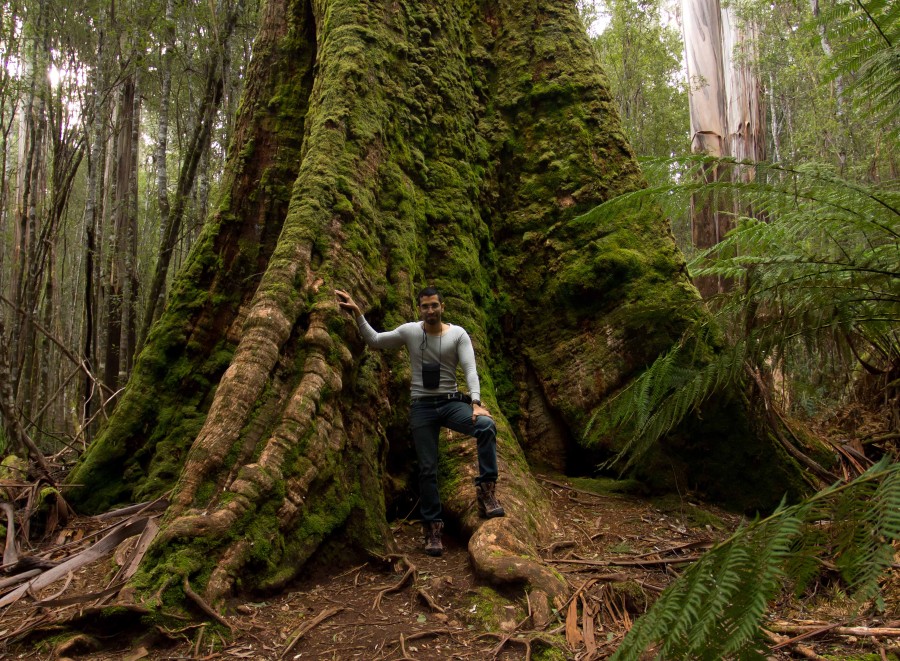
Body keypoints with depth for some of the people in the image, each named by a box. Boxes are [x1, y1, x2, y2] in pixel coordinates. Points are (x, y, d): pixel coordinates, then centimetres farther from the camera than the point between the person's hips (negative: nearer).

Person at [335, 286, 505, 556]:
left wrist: (476, 403, -27)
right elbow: (374, 340, 9)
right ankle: (432, 529, 14)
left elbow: (470, 370, -12)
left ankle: (486, 491, -22)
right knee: (428, 470, 2)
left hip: (451, 403, -1)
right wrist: (357, 313, -1)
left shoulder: (458, 334, -3)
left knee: (487, 426, -30)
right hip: (422, 407, 1)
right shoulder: (409, 331, 1)